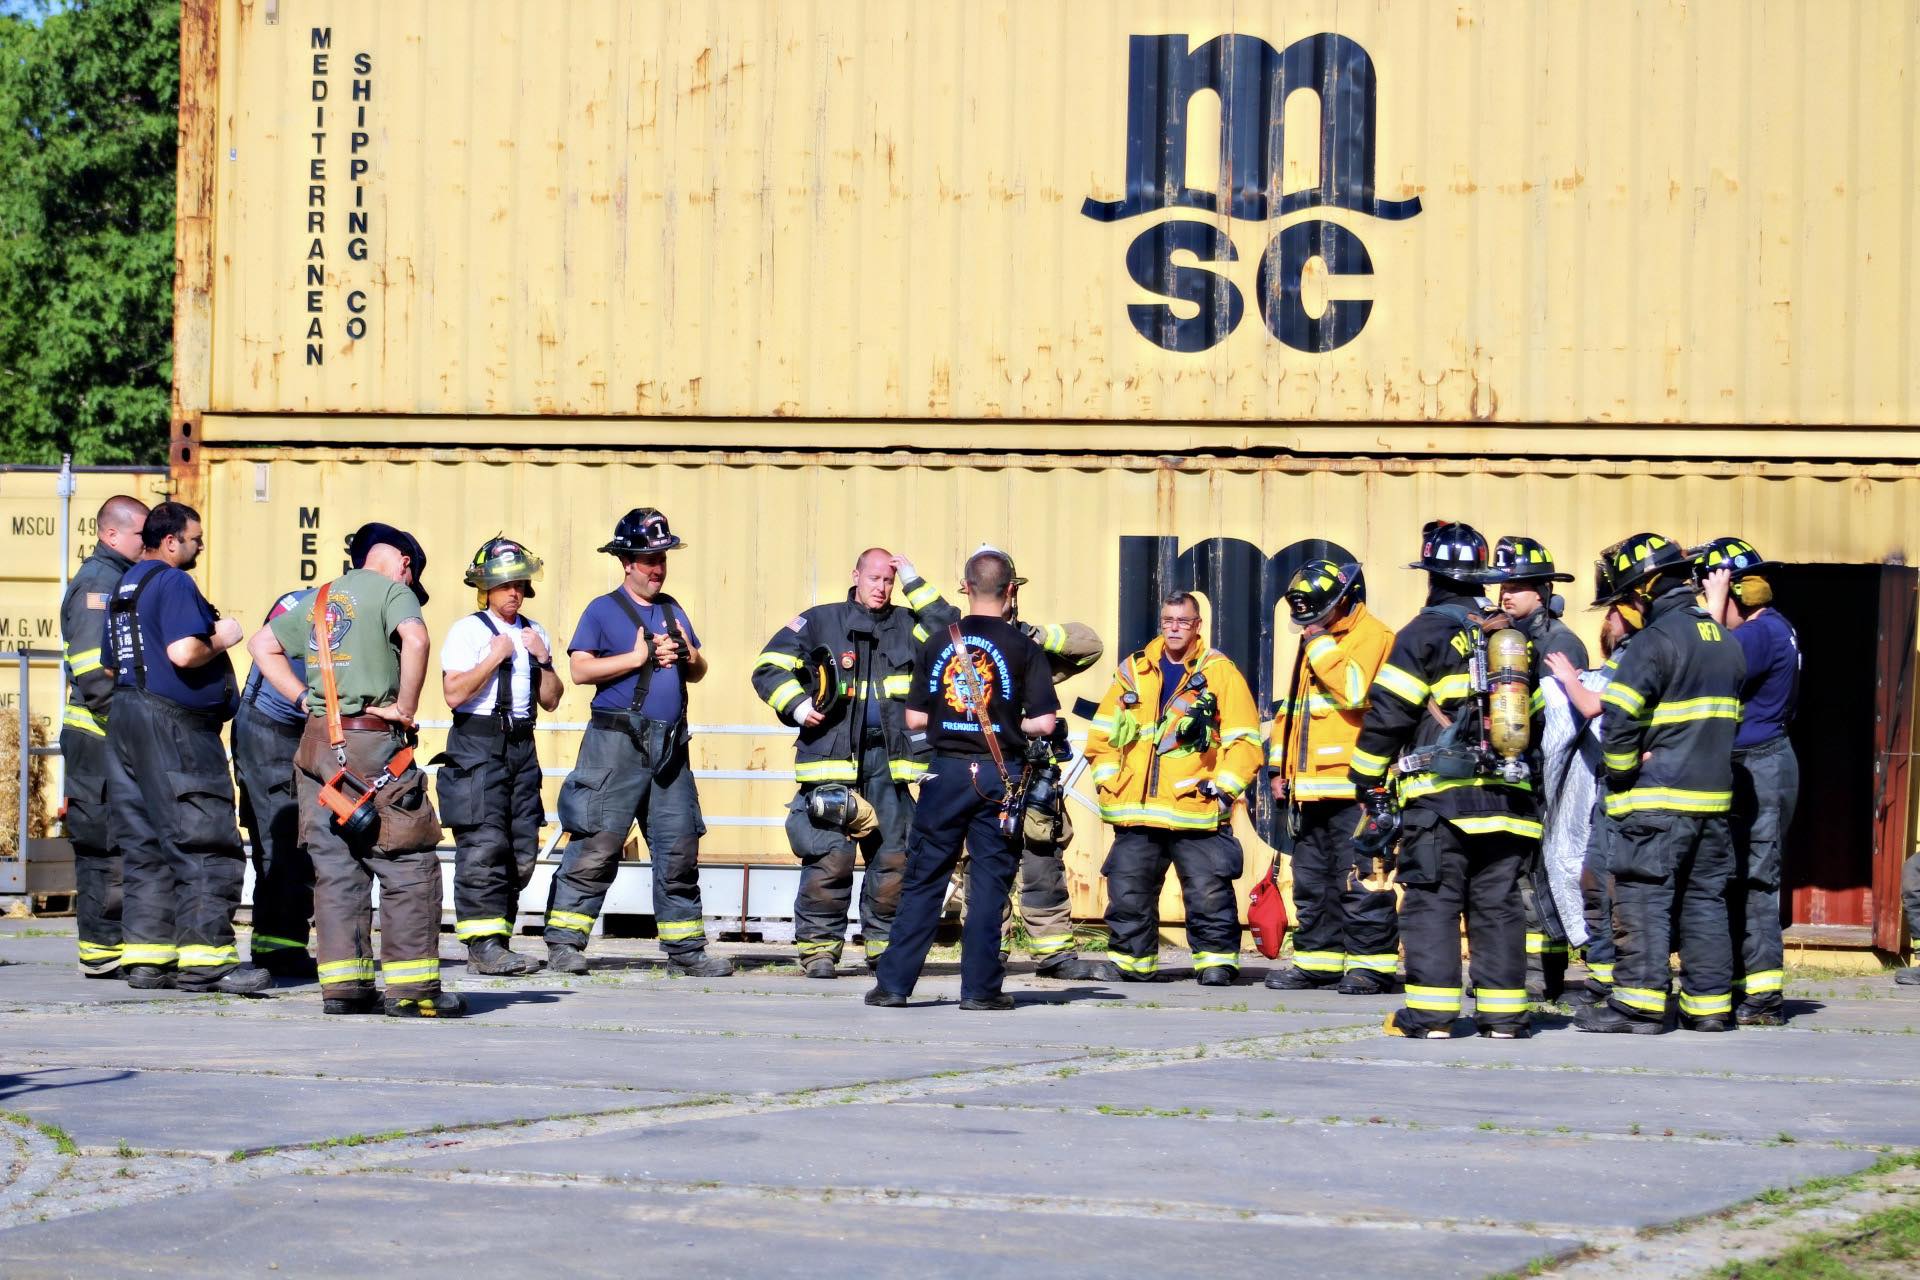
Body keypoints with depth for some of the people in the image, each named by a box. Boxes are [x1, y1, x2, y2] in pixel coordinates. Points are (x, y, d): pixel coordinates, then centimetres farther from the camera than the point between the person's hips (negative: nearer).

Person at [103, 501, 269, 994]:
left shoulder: (126, 585, 19)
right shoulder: (173, 584, -12)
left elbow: (114, 662, 22)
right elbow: (184, 652, -24)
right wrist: (221, 639, -6)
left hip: (125, 715, 10)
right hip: (174, 726, -10)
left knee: (146, 845, 10)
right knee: (206, 843, -8)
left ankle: (145, 957, 9)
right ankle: (204, 958, -12)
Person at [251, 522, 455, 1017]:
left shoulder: (319, 600, 19)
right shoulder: (390, 589, -2)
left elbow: (262, 646, 25)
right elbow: (415, 640, -21)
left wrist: (304, 697, 15)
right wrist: (406, 708, -11)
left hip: (319, 739, 7)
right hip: (373, 742, -7)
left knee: (335, 865, 8)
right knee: (410, 864, -1)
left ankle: (343, 983, 5)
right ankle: (412, 986, -5)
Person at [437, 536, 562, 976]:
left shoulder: (534, 633, 17)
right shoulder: (468, 631, -3)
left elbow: (550, 701, 16)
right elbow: (454, 693, -14)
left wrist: (543, 659, 2)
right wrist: (496, 656, -13)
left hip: (521, 746, 7)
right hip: (477, 746, -7)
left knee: (522, 849, 4)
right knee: (484, 846, -13)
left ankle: (496, 942, 10)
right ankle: (483, 944, -14)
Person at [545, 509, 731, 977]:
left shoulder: (672, 610, 19)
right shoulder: (603, 610, 1)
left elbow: (699, 672, 23)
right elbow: (579, 669, -10)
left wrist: (687, 656, 0)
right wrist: (639, 657, -11)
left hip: (669, 746, 6)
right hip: (617, 744, -6)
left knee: (680, 850, 6)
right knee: (597, 845, -8)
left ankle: (685, 949, 12)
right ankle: (564, 943, -4)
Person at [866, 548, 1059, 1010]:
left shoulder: (938, 643, 4)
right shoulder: (1023, 647, -3)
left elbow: (914, 719, 5)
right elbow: (1044, 722, -8)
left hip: (946, 772, 2)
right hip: (999, 774, -2)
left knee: (923, 880, 8)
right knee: (989, 881, 4)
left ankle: (894, 982, 7)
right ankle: (979, 986, 3)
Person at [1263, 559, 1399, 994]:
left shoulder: (1373, 637, -6)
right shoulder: (1312, 642, 22)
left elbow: (1355, 690, -24)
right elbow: (1289, 710, 28)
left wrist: (1321, 646, -15)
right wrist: (1282, 768, 21)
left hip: (1353, 790, -9)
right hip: (1310, 790, 9)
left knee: (1359, 883, -9)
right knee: (1312, 882, 12)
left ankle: (1372, 963, -6)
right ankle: (1318, 959, 18)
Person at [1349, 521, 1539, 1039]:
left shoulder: (1427, 632, -4)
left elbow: (1387, 714, -7)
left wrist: (1370, 784, 0)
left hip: (1440, 795, -5)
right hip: (1507, 797, 5)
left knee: (1431, 901, -3)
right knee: (1498, 904, 7)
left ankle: (1431, 1013, -7)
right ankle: (1504, 1013, 6)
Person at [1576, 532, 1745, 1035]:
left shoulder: (1657, 640, -13)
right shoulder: (1723, 639, 13)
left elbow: (1618, 716, -18)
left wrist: (1621, 772, -6)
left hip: (1658, 798, -8)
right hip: (1714, 796, 8)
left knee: (1643, 898, -5)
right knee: (1705, 899, 11)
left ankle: (1639, 1005, -9)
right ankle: (1710, 1005, 12)